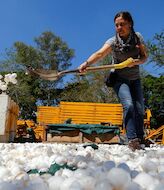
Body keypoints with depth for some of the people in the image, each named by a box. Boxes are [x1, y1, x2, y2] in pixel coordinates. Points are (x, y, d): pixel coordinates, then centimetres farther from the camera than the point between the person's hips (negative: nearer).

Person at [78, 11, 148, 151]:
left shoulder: (138, 37, -6)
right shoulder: (113, 42, -17)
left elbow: (145, 56, -2)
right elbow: (100, 53, -36)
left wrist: (136, 62, -26)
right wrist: (87, 63, -56)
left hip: (135, 79, 4)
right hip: (120, 79, -3)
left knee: (140, 109, -1)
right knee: (128, 105, -25)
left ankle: (140, 141, 14)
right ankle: (132, 140, -23)